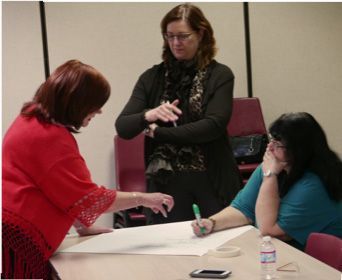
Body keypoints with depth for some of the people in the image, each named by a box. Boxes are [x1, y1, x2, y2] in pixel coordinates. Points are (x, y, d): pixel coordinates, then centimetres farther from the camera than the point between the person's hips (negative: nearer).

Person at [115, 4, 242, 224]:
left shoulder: (219, 75, -2)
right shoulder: (152, 78, 5)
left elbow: (213, 126, -15)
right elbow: (122, 128, -1)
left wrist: (158, 132, -12)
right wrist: (148, 116, -22)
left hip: (211, 182, -2)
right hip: (165, 183, 2)